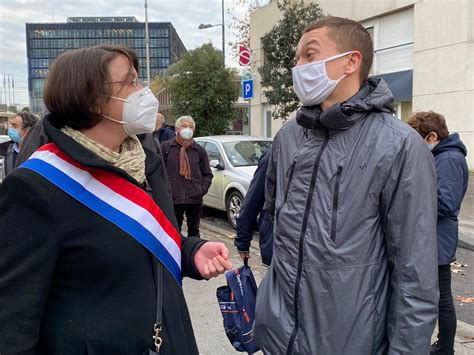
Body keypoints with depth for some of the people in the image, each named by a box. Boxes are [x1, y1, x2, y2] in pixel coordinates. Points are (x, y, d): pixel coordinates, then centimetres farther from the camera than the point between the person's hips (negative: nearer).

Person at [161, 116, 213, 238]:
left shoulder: (199, 150, 9)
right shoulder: (166, 147, 2)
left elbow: (208, 174, 13)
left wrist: (203, 189, -1)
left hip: (195, 197, 2)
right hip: (173, 197, -2)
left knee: (194, 230, 13)